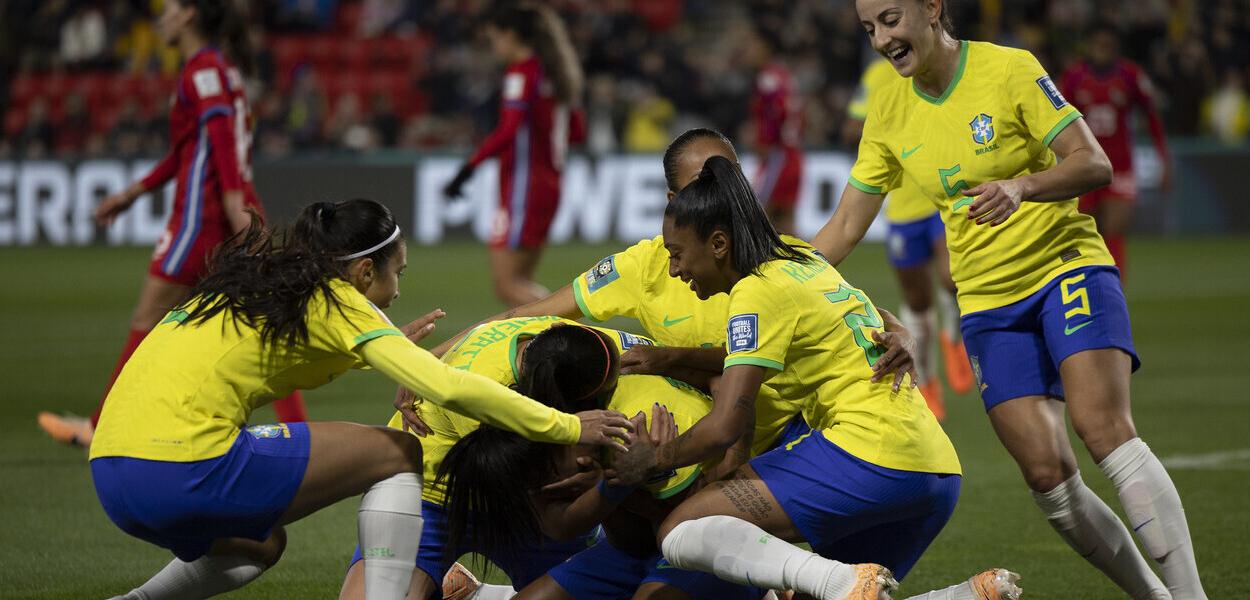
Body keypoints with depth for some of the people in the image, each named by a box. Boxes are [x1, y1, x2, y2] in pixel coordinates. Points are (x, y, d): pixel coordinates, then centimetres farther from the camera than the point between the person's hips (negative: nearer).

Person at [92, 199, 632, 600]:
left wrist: (391, 352, 40)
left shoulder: (257, 280, 23)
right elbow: (450, 389, -7)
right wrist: (567, 428, 0)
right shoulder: (336, 302, 2)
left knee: (257, 546, 37)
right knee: (397, 454, 6)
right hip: (186, 466, -8)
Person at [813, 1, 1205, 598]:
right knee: (1047, 474, -11)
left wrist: (1022, 185, -31)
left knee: (1104, 429, -25)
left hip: (1067, 266, -4)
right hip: (988, 302, 4)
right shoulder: (889, 113, 5)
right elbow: (844, 228, 10)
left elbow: (1094, 165, -13)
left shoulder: (1010, 69, -9)